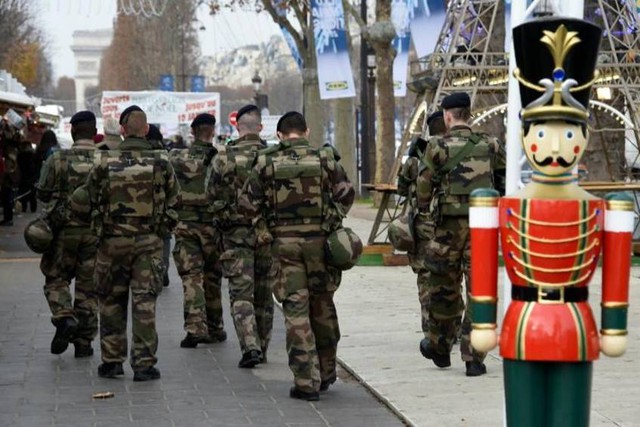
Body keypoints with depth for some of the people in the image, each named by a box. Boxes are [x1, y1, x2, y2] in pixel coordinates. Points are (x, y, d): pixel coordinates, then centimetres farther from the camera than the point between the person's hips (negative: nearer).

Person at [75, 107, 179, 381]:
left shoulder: (105, 163, -8)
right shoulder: (161, 163, -7)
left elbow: (84, 202, -2)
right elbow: (173, 201, 1)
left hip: (113, 242, 0)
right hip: (149, 242, 0)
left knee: (111, 301, 14)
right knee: (145, 302, 3)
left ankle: (112, 361, 18)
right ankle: (144, 364, 1)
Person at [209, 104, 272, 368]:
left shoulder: (225, 156, -6)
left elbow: (215, 194, -4)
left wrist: (223, 216, 13)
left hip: (236, 230, -2)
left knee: (241, 291, -2)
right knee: (263, 291, 12)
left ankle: (250, 346, -17)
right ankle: (261, 348, 19)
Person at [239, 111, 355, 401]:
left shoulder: (266, 163, 0)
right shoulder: (325, 159, 1)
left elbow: (247, 205, 0)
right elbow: (346, 194, -2)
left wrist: (264, 226, 13)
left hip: (284, 243, -1)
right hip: (319, 240, 1)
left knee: (295, 311, 1)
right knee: (322, 306, 15)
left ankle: (306, 382, -2)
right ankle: (326, 373, 26)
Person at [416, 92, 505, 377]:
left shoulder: (437, 147, -3)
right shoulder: (491, 146, 5)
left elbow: (423, 190, -3)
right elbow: (505, 185, 8)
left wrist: (424, 226, 5)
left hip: (448, 227, -1)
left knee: (444, 289, 14)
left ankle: (439, 348, 30)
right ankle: (473, 359, 1)